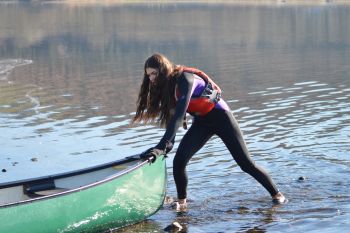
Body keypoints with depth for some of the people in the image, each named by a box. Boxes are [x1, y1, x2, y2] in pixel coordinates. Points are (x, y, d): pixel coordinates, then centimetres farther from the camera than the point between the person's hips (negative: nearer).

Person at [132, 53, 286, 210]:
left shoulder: (185, 79, -29)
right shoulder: (168, 86, -2)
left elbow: (178, 116, -37)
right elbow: (171, 118, 1)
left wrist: (161, 146, -42)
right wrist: (167, 145, -11)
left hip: (220, 117, -7)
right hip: (201, 122, 7)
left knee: (246, 163, -5)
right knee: (179, 161, -12)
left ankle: (276, 195, 9)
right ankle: (181, 203, 2)